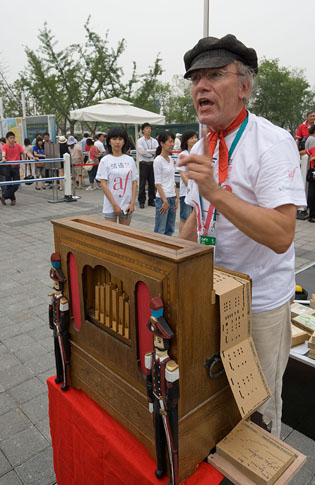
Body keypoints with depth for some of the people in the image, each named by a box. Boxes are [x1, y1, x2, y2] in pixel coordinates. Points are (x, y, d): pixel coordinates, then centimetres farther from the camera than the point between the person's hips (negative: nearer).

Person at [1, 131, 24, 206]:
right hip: (8, 167, -2)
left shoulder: (18, 145, 1)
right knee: (8, 184, 3)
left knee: (16, 185, -6)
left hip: (16, 167, 2)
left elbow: (24, 153, -7)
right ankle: (13, 199, 17)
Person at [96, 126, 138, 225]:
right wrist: (114, 205, -13)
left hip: (127, 206, 3)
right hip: (111, 206, -3)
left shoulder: (130, 160, 6)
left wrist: (132, 203, -4)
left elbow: (134, 183, 6)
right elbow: (103, 185, -7)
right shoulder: (105, 160, -3)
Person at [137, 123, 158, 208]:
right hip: (144, 164, -4)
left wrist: (147, 151, -16)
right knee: (142, 183, -1)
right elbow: (142, 151, -15)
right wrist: (153, 152, -10)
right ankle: (141, 201, 6)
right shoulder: (140, 141, 0)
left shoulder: (154, 141, 11)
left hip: (152, 163, 4)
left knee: (152, 183, 8)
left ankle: (151, 200, 17)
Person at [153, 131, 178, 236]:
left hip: (172, 198, 8)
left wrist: (176, 198, 10)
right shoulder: (158, 160, -10)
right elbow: (158, 183, -14)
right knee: (160, 231, -3)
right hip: (162, 198, -8)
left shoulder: (171, 160, 12)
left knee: (170, 230, 13)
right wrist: (165, 201, -17)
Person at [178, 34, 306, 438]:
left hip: (258, 305, -7)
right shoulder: (200, 149, 6)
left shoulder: (273, 143, -19)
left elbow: (281, 236, -30)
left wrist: (216, 192, -36)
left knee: (258, 407, 14)